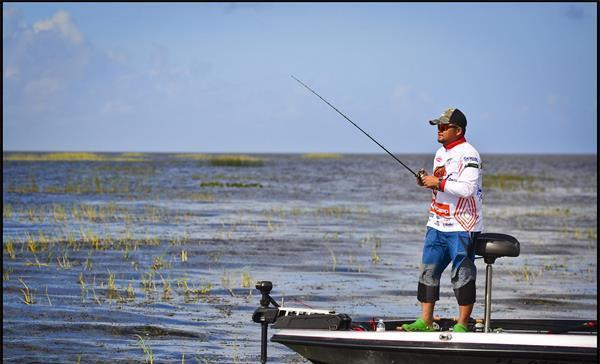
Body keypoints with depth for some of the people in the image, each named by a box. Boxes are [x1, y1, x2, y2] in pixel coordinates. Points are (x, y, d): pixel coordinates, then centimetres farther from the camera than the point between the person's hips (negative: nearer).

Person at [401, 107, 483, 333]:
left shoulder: (468, 154, -13)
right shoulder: (441, 153, 16)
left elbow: (468, 188, -24)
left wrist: (438, 182, -19)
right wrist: (427, 182, 7)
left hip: (462, 228, -9)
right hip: (437, 225, 9)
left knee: (462, 276, -2)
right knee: (428, 271, 6)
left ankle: (462, 325, 4)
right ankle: (425, 322, 10)